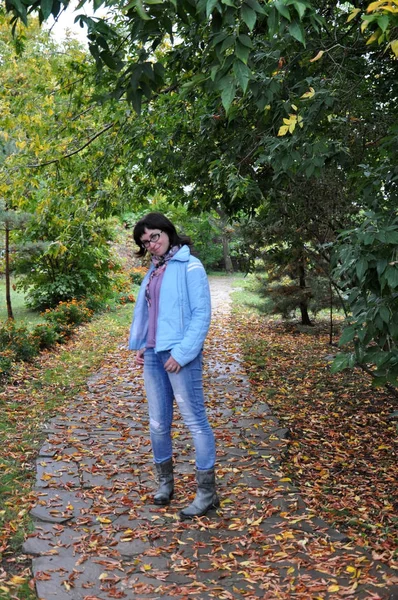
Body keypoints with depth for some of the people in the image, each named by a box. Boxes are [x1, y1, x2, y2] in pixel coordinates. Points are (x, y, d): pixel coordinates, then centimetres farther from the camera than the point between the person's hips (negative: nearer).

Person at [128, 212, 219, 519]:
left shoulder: (189, 266, -7)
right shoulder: (154, 270, 14)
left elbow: (201, 314, -12)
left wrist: (181, 353, -17)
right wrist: (141, 345, 9)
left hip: (180, 356, -7)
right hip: (153, 355, 7)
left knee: (195, 421, -1)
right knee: (158, 423, 13)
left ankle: (207, 492, 8)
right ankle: (165, 481, 30)